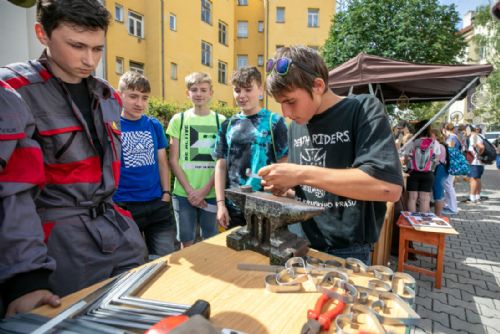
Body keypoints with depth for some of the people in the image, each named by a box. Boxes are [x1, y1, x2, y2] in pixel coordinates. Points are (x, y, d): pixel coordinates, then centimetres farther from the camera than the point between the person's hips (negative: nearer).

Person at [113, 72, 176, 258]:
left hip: (158, 204, 3)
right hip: (124, 206, -3)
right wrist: (111, 203, -7)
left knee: (167, 257, 11)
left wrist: (166, 194, 2)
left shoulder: (155, 125, 6)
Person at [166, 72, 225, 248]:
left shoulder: (221, 121, 4)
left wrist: (204, 190, -9)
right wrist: (189, 190, -8)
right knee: (186, 242, 10)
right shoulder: (178, 120, 4)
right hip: (183, 193, 0)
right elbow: (173, 160, 2)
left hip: (212, 193, 0)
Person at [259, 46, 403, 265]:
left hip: (347, 253, -5)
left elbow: (389, 187, -27)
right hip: (303, 244, 6)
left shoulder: (363, 109, -13)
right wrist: (285, 188, -9)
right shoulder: (296, 125, 4)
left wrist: (302, 174, -27)